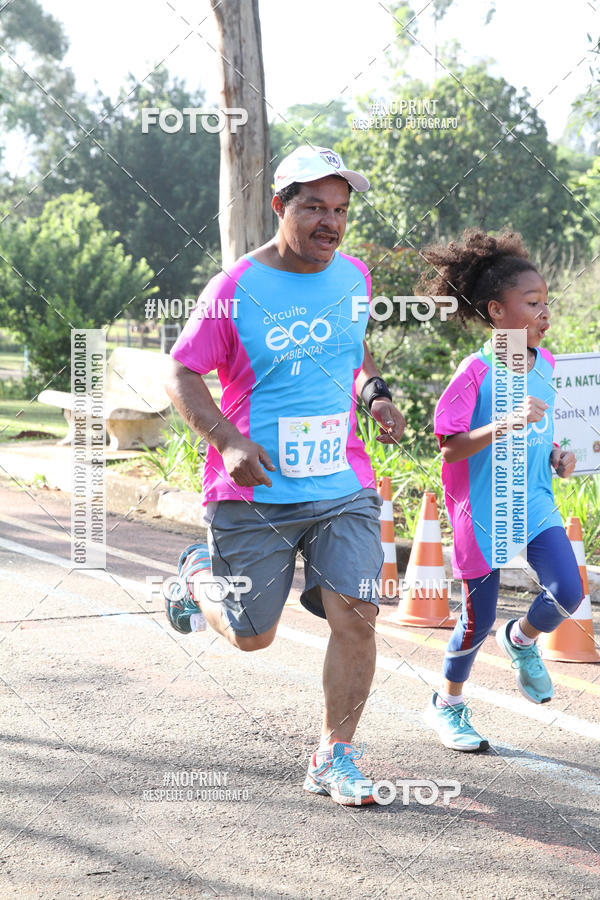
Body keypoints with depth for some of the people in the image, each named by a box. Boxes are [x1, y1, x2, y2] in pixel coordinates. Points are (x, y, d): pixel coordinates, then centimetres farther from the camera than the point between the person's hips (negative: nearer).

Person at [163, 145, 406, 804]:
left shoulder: (353, 276, 6)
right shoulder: (234, 290, -10)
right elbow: (180, 375, -7)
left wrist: (375, 393, 5)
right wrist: (228, 441, -21)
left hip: (343, 486, 3)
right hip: (255, 491, -3)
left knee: (356, 618, -10)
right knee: (252, 636, 8)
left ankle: (334, 758, 6)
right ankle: (199, 574, 42)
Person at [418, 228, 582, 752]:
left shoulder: (545, 365, 3)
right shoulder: (476, 372, -16)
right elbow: (450, 447, -18)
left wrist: (556, 455, -1)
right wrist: (504, 425, -32)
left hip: (535, 500, 5)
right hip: (483, 508, -5)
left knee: (568, 594, -13)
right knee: (479, 620, 4)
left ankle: (522, 639, 21)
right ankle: (448, 704, 29)